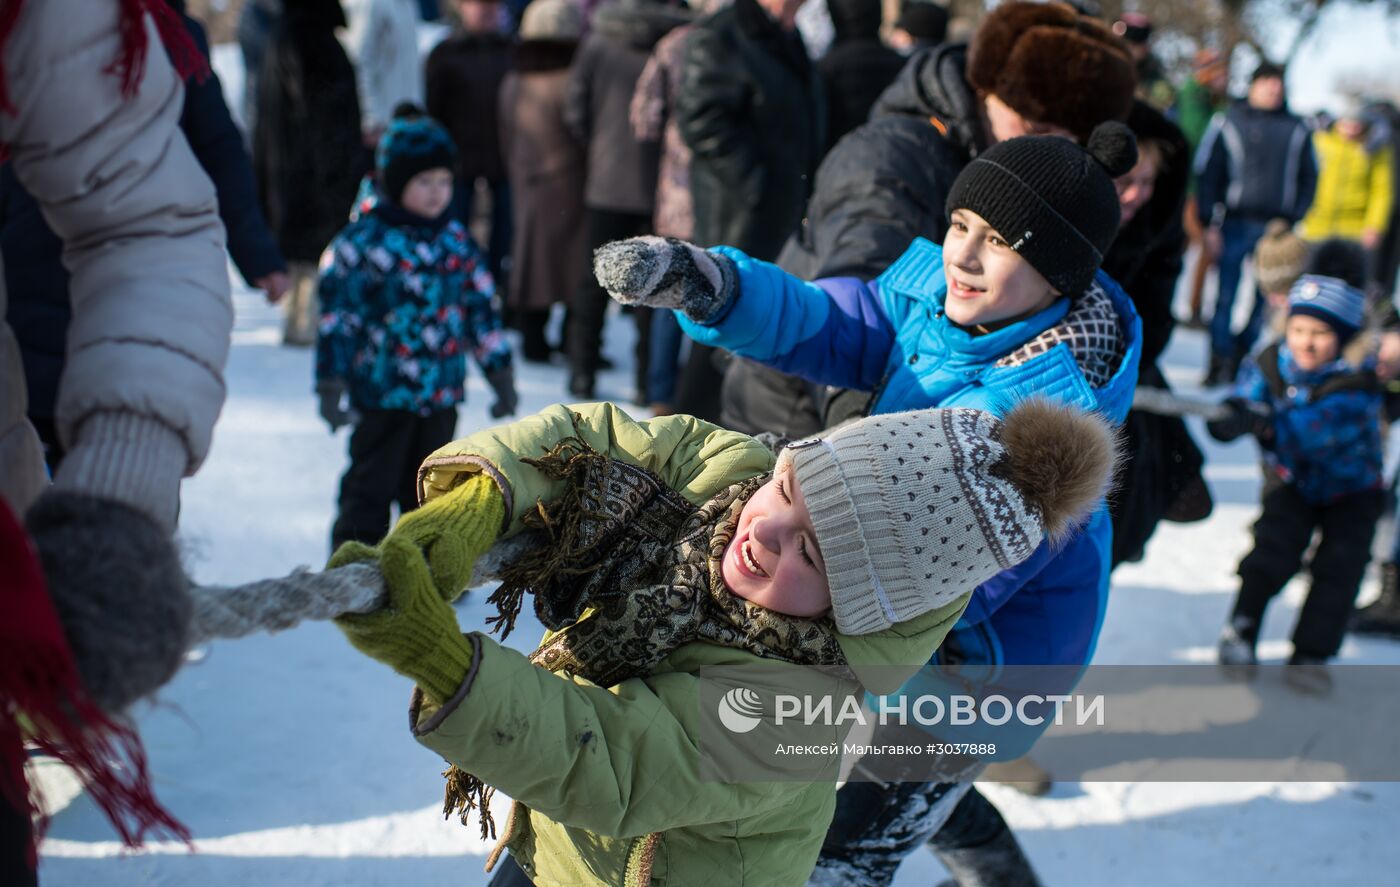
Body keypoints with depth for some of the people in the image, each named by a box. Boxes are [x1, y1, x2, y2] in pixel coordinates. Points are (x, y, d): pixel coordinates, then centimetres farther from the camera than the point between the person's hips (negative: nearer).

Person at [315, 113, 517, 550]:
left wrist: (500, 375, 14)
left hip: (442, 396, 5)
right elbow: (337, 316, -7)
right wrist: (332, 386, -10)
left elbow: (483, 311, 14)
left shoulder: (458, 242, 7)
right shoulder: (361, 241, -9)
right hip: (381, 395, -5)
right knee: (370, 488, 2)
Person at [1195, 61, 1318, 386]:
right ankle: (1220, 364, 1)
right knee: (1226, 295, -4)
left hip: (1277, 226, 2)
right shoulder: (1227, 123, 4)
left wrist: (1296, 217, 6)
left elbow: (1308, 176, 16)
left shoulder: (1296, 128, 10)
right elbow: (1206, 174, 3)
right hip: (1235, 223, -2)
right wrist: (1210, 222, -3)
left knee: (1266, 298, 3)